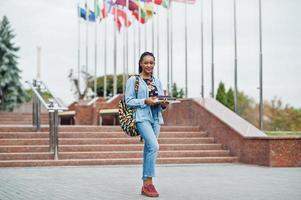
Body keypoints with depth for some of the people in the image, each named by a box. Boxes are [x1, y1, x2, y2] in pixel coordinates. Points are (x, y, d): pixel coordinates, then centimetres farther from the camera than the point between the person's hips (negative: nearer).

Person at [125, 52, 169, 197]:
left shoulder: (158, 82, 18)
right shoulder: (133, 80, 2)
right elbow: (129, 101, -4)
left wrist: (163, 104, -4)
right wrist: (145, 101, -16)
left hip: (156, 118, 6)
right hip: (142, 117, -6)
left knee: (149, 150, 6)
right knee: (154, 146, -21)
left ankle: (145, 185, 12)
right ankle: (149, 183, -14)